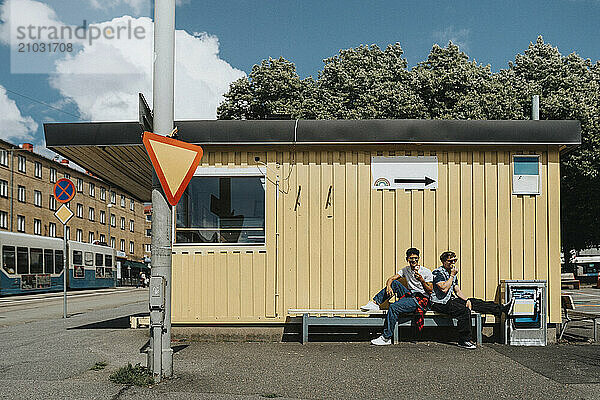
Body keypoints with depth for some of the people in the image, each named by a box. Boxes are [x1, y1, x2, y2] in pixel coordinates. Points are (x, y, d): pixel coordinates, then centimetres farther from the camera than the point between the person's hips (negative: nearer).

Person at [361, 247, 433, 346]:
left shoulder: (426, 272, -2)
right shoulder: (406, 270, 14)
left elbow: (430, 291, -6)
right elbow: (390, 279, 6)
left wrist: (422, 280, -21)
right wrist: (388, 286, -17)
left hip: (421, 299, -7)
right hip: (410, 295, 7)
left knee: (393, 307, -27)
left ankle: (386, 338, -24)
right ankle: (375, 303, -10)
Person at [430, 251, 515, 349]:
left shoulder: (452, 273, 15)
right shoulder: (438, 272, -12)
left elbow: (457, 291, 15)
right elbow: (444, 289, -24)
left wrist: (467, 300, -3)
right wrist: (452, 275, -16)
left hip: (449, 300, 9)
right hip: (439, 303, -9)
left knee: (474, 302, 1)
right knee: (464, 310, -27)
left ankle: (502, 309, 6)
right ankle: (463, 341, -23)